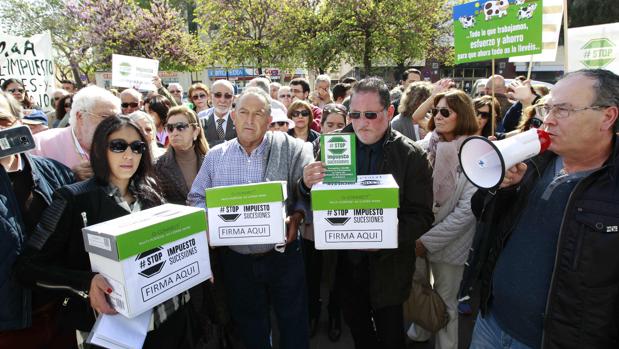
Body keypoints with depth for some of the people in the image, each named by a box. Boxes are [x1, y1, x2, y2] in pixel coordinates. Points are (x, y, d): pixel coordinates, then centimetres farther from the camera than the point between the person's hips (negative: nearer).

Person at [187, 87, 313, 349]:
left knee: (294, 327, 13)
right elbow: (197, 199, 7)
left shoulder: (290, 148, -5)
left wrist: (296, 217, -20)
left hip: (282, 255, -2)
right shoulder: (215, 156, 4)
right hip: (236, 259, 2)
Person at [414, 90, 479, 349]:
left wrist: (428, 241, -15)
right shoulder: (426, 146, -1)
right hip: (416, 237, 4)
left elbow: (467, 209, -15)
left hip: (448, 242, -3)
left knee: (445, 301, 11)